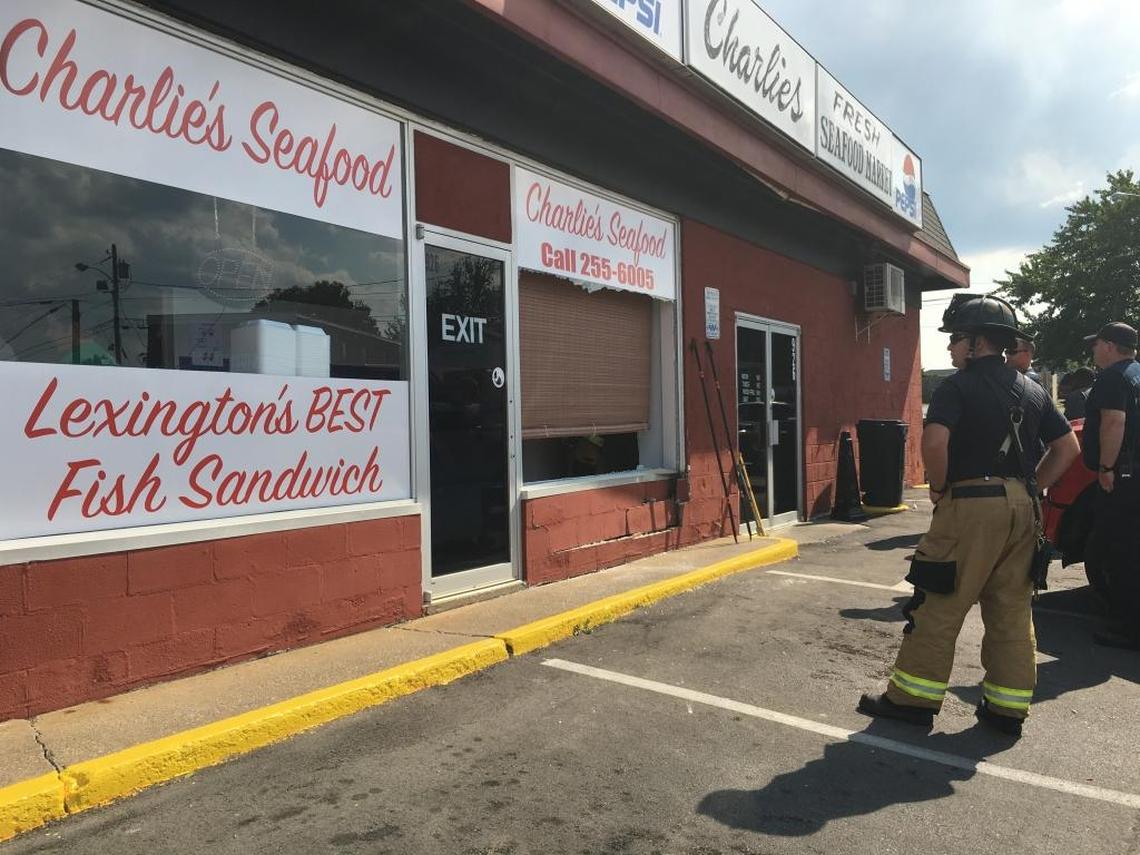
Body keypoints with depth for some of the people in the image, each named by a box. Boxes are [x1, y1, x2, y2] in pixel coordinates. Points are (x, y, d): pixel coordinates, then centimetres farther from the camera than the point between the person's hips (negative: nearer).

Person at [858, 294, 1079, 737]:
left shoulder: (958, 386, -8)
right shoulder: (1032, 390, 14)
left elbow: (934, 441, -23)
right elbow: (1067, 447, 18)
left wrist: (939, 486, -8)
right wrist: (1030, 487, 16)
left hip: (971, 503, -7)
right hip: (1021, 507, 7)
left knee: (939, 605, 1)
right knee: (1012, 609, 12)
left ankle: (913, 698, 9)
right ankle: (1008, 707, 20)